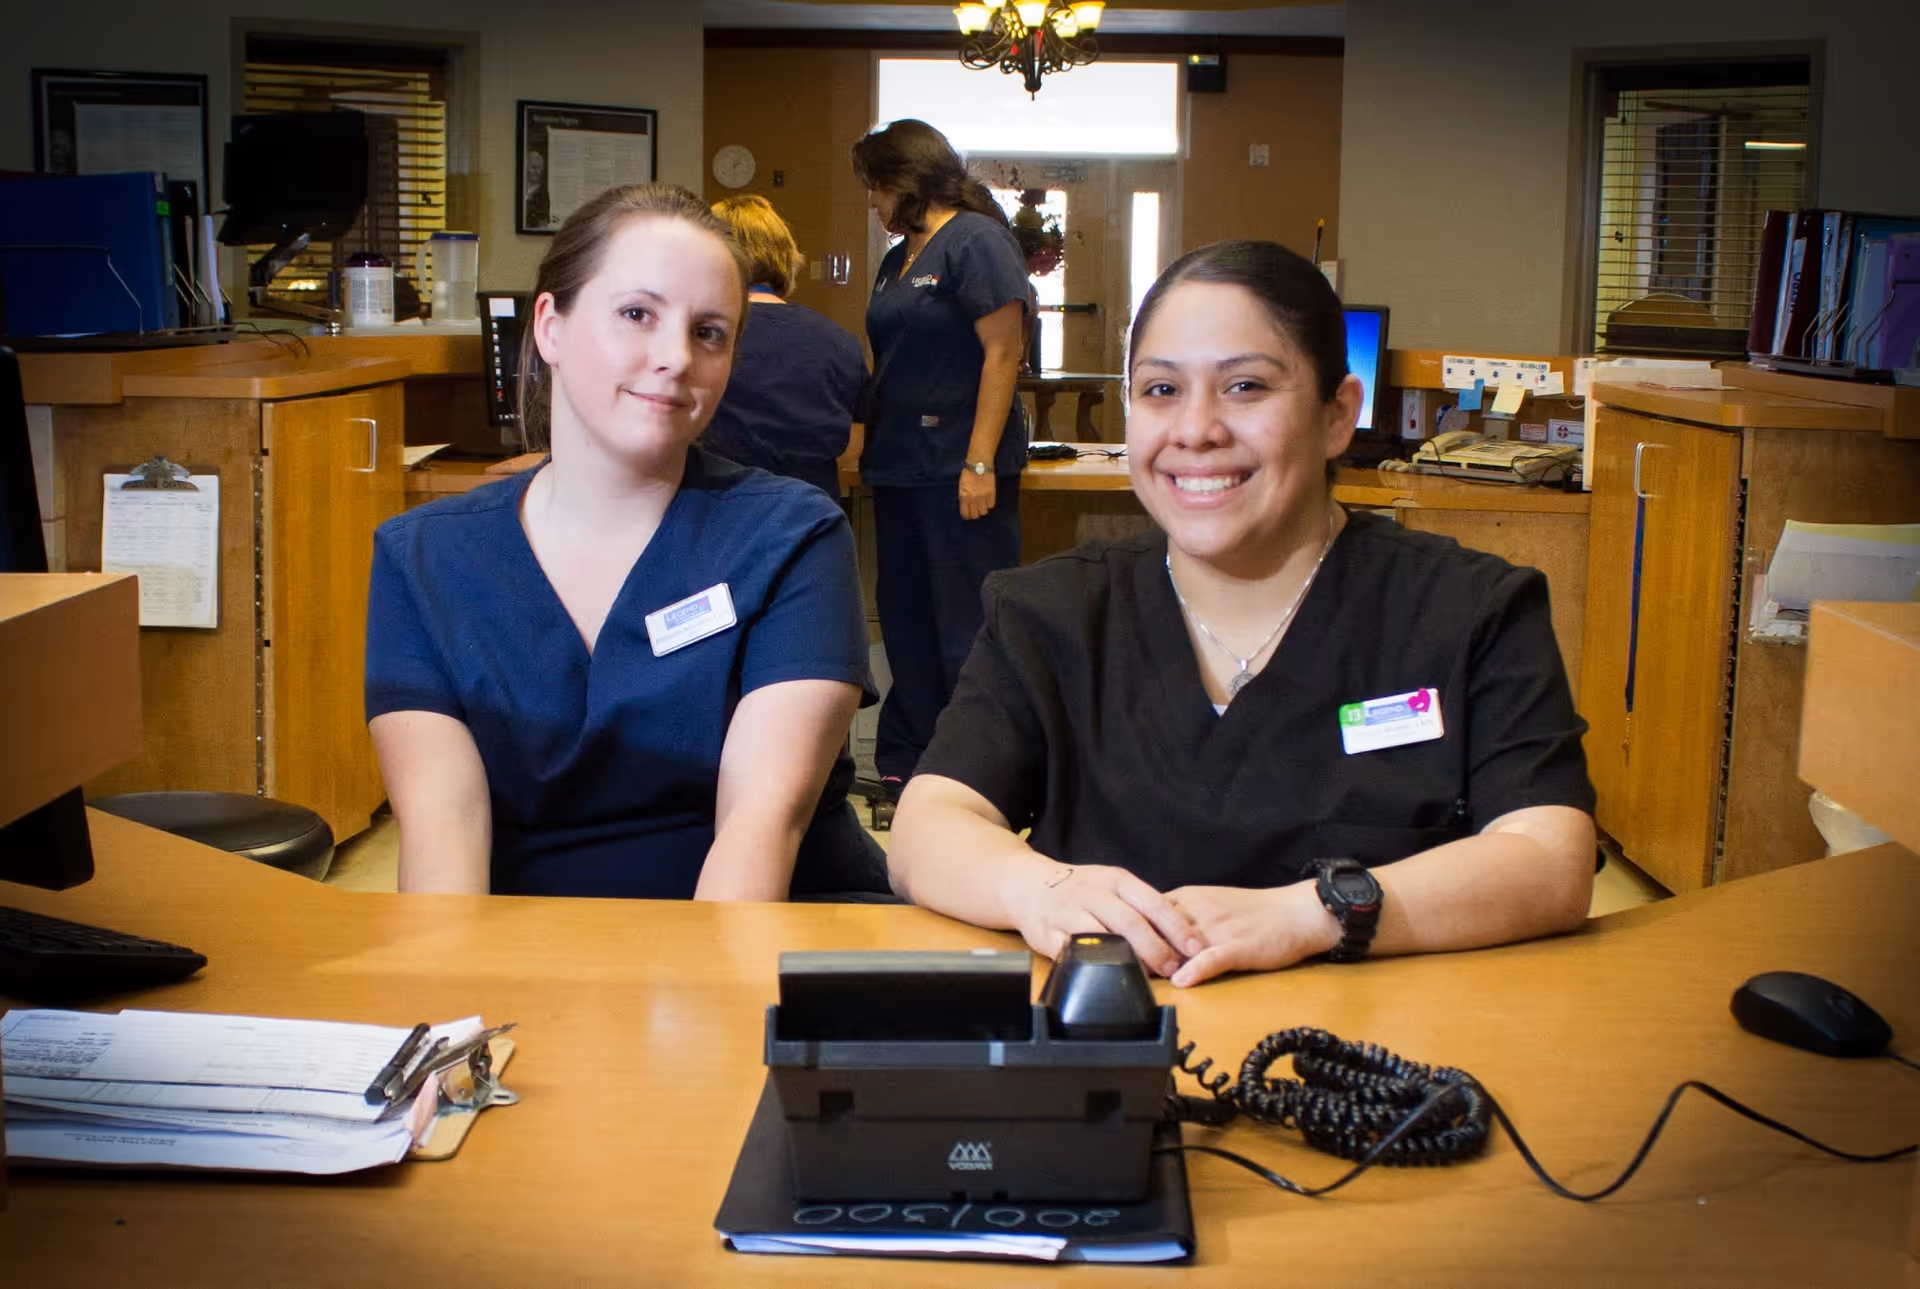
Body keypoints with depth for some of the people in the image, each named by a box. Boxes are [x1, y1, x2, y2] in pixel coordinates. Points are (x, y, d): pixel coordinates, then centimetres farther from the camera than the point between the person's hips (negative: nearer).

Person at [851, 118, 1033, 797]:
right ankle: (905, 765, 21)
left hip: (959, 466, -9)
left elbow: (1003, 352, -15)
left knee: (967, 626, -6)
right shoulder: (899, 260, 18)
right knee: (906, 619, 13)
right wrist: (866, 445, 12)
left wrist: (981, 463, -20)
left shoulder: (977, 241, -8)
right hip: (900, 466, 9)